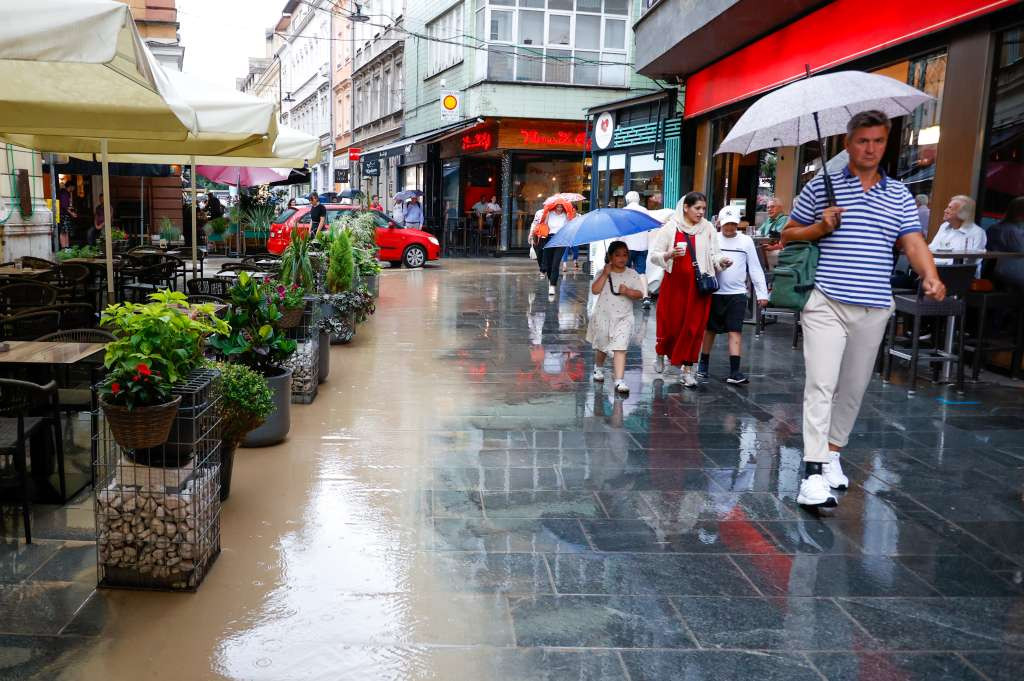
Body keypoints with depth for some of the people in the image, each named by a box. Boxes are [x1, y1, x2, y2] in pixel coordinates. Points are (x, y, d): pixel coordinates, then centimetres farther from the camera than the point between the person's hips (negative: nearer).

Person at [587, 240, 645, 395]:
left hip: (623, 317, -1)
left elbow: (640, 294, -4)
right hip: (603, 316, 1)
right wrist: (605, 274, -18)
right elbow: (595, 290, -14)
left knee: (620, 348, -12)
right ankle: (598, 368, 47)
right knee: (602, 346, 18)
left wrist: (628, 291, -23)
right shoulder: (603, 273, -1)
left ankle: (619, 380, -15)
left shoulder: (633, 274, -1)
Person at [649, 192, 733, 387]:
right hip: (675, 283, -2)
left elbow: (714, 255, 8)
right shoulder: (670, 228, -1)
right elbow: (654, 255, 0)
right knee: (670, 323, 4)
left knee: (694, 326, 1)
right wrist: (670, 255, -19)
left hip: (699, 285, 2)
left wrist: (721, 261, -13)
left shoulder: (708, 229, 5)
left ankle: (688, 368, 11)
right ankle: (661, 353, 35)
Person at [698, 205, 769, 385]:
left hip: (737, 293, 0)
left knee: (735, 331, -5)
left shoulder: (746, 241, 4)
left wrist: (761, 293, 1)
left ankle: (734, 371, -5)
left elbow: (755, 268, 5)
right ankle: (703, 365, 25)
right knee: (709, 329, 10)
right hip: (714, 292, 1)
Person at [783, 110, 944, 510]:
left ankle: (833, 452, 27)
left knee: (854, 387, 11)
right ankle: (813, 472, -15)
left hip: (874, 309, 4)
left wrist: (930, 277, -16)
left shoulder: (899, 195, 13)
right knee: (821, 384, -13)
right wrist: (819, 228, -9)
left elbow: (913, 242, 3)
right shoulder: (820, 187, 5)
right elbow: (787, 236, 11)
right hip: (826, 304, -3)